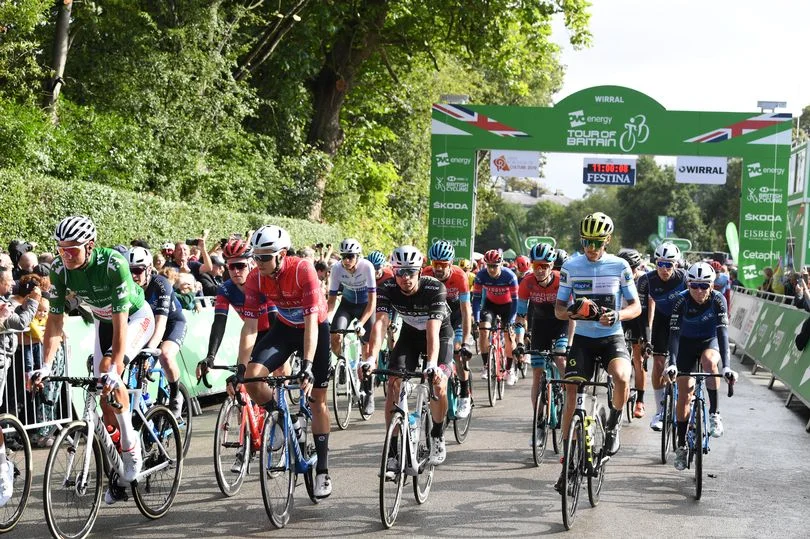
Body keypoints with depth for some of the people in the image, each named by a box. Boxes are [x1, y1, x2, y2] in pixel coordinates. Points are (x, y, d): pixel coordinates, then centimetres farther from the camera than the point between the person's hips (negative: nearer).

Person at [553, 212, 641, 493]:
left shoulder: (620, 266, -1)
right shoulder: (571, 267, 2)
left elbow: (636, 306, 0)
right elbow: (558, 309, 4)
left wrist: (617, 315, -22)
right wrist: (570, 311, -21)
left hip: (612, 337, -1)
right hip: (582, 338, 2)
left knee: (621, 378, -31)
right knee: (571, 395, -9)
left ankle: (613, 427, -3)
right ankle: (567, 459, 1)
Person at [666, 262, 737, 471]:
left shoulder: (718, 300, -24)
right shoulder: (681, 300, -24)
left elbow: (722, 332, -31)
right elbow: (674, 332, -28)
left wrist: (726, 366, -42)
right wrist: (672, 363, -41)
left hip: (710, 342, 0)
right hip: (687, 344, 1)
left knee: (709, 361, -36)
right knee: (684, 393, -5)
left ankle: (714, 413, -24)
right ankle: (681, 445, 7)